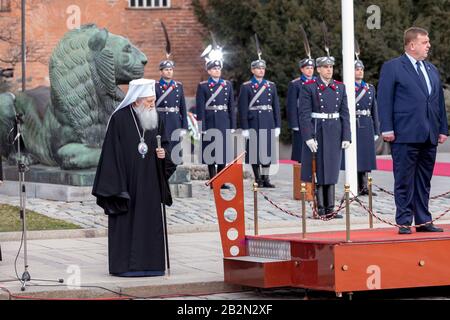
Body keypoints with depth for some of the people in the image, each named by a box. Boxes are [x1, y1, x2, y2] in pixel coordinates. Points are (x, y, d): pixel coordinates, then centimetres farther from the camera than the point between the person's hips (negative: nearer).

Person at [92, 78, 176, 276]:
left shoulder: (155, 119, 8)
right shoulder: (119, 119, -9)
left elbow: (164, 142, 18)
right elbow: (112, 153, -10)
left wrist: (163, 153, -6)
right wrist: (116, 185, -14)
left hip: (150, 183, 6)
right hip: (128, 180, -6)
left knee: (151, 221, 6)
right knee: (126, 221, -3)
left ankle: (150, 263, 12)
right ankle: (124, 265, 2)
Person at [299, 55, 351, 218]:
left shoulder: (340, 87, 8)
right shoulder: (309, 87, -4)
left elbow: (345, 113, 8)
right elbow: (304, 114, -8)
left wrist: (346, 136, 1)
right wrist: (308, 137, -15)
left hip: (334, 132, 4)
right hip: (316, 131, -4)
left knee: (332, 169, 6)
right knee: (318, 170, -1)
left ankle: (330, 208, 10)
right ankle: (321, 208, 4)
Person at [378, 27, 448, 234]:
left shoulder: (432, 70, 18)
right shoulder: (392, 67, -1)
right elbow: (385, 100, -6)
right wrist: (387, 129, -13)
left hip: (429, 137, 6)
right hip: (406, 134, -6)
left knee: (424, 182, 9)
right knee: (404, 181, -3)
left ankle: (423, 221, 14)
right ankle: (404, 222, 1)